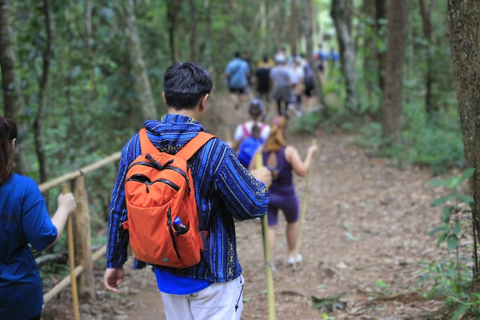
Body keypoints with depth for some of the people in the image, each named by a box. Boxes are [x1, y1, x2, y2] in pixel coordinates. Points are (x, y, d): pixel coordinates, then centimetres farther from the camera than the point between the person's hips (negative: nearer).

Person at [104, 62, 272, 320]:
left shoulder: (136, 146, -6)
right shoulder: (215, 152, -21)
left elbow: (119, 209, 1)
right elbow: (253, 207, -14)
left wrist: (114, 262, 13)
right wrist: (260, 182, 8)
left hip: (165, 273, 5)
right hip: (211, 275, -5)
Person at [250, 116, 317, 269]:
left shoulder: (261, 150, -5)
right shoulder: (289, 151, -16)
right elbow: (302, 171, -18)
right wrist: (310, 154, -7)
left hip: (266, 195, 2)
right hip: (286, 196, -2)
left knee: (270, 227, 8)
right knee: (293, 222, 23)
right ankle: (292, 255, 35)